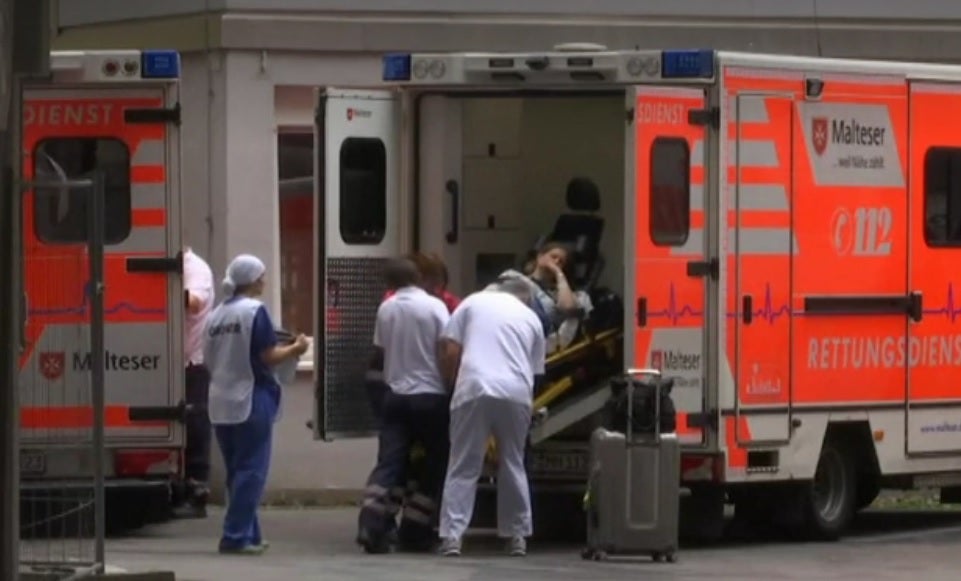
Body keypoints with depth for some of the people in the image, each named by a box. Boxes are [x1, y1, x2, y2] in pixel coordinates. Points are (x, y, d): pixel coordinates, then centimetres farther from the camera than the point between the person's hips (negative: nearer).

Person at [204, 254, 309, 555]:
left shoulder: (216, 315, 10)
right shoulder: (254, 311, -10)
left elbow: (210, 360, 14)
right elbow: (268, 357, -13)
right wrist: (295, 349, 3)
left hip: (220, 403, 7)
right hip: (250, 401, -7)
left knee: (237, 470, 14)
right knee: (251, 471, -3)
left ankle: (248, 534, 17)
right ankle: (236, 536, -8)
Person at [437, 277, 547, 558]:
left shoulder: (474, 302, 17)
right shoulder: (531, 319, 23)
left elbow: (450, 353, 8)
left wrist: (454, 384, 23)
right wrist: (531, 403, 36)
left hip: (474, 389, -2)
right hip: (517, 393, 2)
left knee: (463, 467, 1)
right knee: (513, 465, 16)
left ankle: (452, 536, -8)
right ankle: (517, 536, 18)